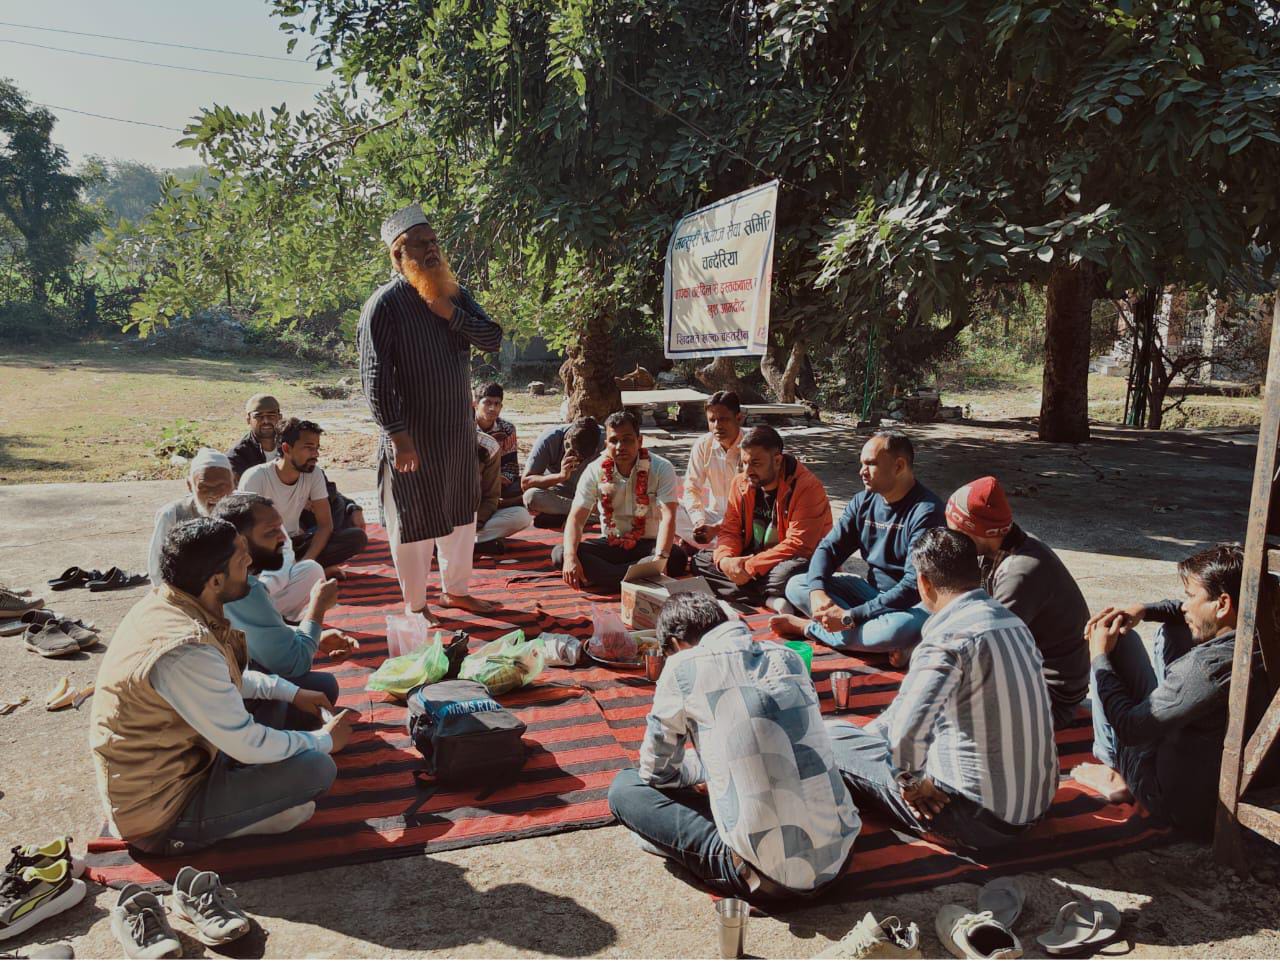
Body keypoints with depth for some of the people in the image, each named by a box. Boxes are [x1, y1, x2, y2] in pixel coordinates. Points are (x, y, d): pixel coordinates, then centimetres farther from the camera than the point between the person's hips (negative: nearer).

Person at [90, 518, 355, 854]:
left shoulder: (165, 603, -4)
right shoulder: (185, 651, -32)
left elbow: (224, 678, 15)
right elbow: (249, 746, -23)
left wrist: (293, 692, 10)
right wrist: (324, 740, -7)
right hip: (160, 819, -9)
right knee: (316, 768, -18)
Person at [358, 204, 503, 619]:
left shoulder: (455, 294, 8)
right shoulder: (385, 304, -13)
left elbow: (493, 338, -3)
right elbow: (375, 377, -17)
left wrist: (448, 312, -16)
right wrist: (397, 436, -22)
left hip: (459, 429, 7)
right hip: (413, 436, -7)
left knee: (461, 513, 17)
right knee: (415, 520, 4)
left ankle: (456, 589, 36)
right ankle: (415, 606, 21)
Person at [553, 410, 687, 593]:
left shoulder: (661, 468, -13)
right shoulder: (595, 471, -7)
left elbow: (668, 517, -24)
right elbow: (576, 518, -13)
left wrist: (660, 558, -42)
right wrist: (570, 557, -33)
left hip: (648, 545, -1)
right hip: (610, 544, 2)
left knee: (677, 558, -35)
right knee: (559, 554, -23)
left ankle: (598, 575, -28)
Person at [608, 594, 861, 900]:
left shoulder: (683, 667, -4)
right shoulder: (788, 657, 11)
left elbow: (656, 772, 6)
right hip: (838, 858, 5)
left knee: (624, 788, 10)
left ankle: (734, 861, -1)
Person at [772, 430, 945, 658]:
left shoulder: (926, 511, -20)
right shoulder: (864, 502, 2)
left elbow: (915, 586, -27)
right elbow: (829, 547, 2)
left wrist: (850, 617, -30)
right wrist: (817, 592, -21)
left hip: (911, 604, -6)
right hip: (872, 591, 6)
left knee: (905, 626, -41)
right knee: (796, 586, -7)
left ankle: (809, 628, -19)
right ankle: (879, 641, -21)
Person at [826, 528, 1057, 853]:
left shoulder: (949, 637, -24)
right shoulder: (1011, 620, 5)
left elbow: (906, 731, -37)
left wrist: (910, 781, -17)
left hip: (980, 820, -8)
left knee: (833, 737, 0)